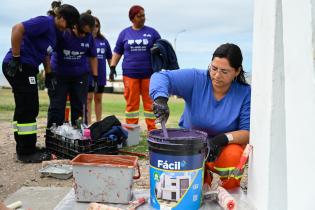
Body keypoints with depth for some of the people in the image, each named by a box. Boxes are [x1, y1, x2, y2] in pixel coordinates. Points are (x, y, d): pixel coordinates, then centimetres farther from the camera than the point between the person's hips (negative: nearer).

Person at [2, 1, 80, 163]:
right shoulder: (45, 22, -14)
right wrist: (16, 58, -22)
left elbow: (45, 54, 23)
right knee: (27, 109, -6)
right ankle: (26, 152, 3)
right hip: (18, 66, -10)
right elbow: (17, 29, -26)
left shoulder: (54, 30, 15)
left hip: (26, 68, 10)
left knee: (26, 109, 14)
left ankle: (25, 148, 23)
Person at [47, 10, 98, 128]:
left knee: (80, 107, 7)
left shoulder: (89, 37, -5)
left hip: (80, 76, 2)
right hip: (58, 75, -2)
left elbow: (92, 57, 6)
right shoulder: (61, 32, -15)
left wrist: (95, 77, 4)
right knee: (56, 107, 3)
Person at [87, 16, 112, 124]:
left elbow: (109, 57, 12)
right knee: (88, 98, 1)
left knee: (98, 99, 13)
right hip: (88, 75, -4)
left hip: (101, 75, 4)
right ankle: (88, 123, 7)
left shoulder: (103, 40, 6)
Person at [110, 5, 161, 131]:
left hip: (149, 74, 0)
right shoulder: (124, 33, 10)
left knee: (150, 102, -1)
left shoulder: (152, 32, 7)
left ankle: (152, 130, 5)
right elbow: (117, 52, 13)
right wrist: (112, 67, 4)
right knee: (131, 103, 2)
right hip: (130, 73, 1)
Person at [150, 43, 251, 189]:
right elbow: (160, 77, -21)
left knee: (233, 157, -34)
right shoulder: (196, 79, -14)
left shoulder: (245, 93, -13)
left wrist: (223, 139, -33)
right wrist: (160, 98, -43)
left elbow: (248, 132, -15)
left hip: (224, 148, 0)